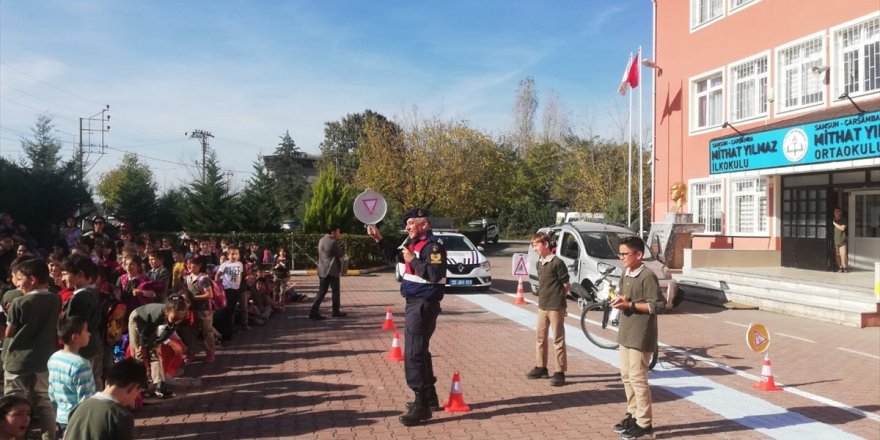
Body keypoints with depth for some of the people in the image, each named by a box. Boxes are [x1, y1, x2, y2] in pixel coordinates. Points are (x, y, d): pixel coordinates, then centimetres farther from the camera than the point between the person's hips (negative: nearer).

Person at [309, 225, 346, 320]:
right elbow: (341, 255, -9)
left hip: (322, 270, 8)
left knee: (322, 291, 8)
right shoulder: (333, 243, -17)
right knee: (335, 291, 7)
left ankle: (314, 312, -1)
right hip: (332, 271, -8)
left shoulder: (322, 240, 9)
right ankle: (336, 312, 15)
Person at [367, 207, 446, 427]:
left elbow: (435, 274, -30)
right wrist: (379, 239, 14)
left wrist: (413, 260, -22)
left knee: (413, 354, -10)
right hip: (415, 303, 10)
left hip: (424, 305, -10)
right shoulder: (413, 243, 12)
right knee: (420, 351, 19)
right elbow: (394, 255, 27)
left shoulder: (434, 245, -17)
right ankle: (429, 396, 33)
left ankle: (422, 406, -4)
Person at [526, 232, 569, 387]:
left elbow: (567, 285, -8)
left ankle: (560, 372, 5)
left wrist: (558, 299, 1)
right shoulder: (539, 263, 11)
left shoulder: (557, 263, -13)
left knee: (558, 340, 0)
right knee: (540, 337, 14)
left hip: (556, 307, -8)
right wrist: (545, 298, 6)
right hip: (542, 306, 8)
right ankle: (541, 368, 26)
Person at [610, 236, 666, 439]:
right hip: (626, 334, 9)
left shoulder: (647, 277, -16)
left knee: (638, 379, -4)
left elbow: (659, 306, -18)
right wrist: (619, 301, 1)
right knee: (626, 377, 15)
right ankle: (633, 415, 28)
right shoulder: (626, 276, 11)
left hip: (641, 337, -9)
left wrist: (630, 305, -21)